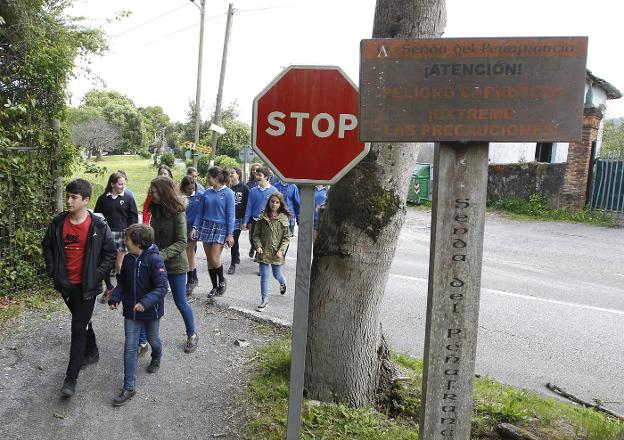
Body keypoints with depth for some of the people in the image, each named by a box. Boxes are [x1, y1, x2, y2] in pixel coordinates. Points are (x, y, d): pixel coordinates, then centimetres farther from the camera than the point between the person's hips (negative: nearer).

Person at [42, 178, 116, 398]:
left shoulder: (98, 226, -13)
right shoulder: (58, 223, -3)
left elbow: (110, 253, -5)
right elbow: (47, 246, 11)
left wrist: (97, 275, -11)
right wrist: (52, 271, 3)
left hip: (86, 286, -4)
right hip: (66, 284, 4)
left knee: (79, 328, -2)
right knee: (82, 321, 22)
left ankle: (71, 377, 6)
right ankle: (92, 352, 44)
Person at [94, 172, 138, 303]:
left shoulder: (128, 198, 2)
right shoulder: (103, 199, 6)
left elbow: (133, 218, 3)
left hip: (122, 234, -2)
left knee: (119, 265, 1)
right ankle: (109, 288, 25)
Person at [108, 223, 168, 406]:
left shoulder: (155, 260, -23)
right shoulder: (128, 259, -3)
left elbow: (161, 287, -26)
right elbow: (122, 282, 9)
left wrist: (145, 302, -37)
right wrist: (115, 298, -6)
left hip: (151, 311, -4)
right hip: (131, 310, 4)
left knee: (153, 340, 21)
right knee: (130, 348, 2)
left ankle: (156, 357, 55)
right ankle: (129, 388, 10)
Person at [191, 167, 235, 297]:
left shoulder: (228, 193, -7)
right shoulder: (207, 193, 6)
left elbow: (230, 214, -8)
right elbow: (200, 212, 11)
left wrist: (230, 234, -12)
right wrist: (195, 227, 2)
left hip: (220, 228, -5)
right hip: (206, 226, 5)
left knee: (214, 259, -11)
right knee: (209, 260, 8)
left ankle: (222, 281, 17)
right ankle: (215, 287, 22)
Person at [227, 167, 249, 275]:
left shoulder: (244, 188, -3)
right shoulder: (228, 188, 6)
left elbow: (247, 205, -4)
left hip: (238, 218, -3)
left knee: (234, 241, -3)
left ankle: (233, 264, 6)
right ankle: (237, 255, 38)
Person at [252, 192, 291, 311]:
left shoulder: (284, 218, -5)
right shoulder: (262, 217, -1)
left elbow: (286, 237, -3)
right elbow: (256, 234, 3)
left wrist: (281, 250, -14)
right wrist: (258, 246, -12)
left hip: (277, 253, -1)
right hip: (263, 252, 1)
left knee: (276, 274, 13)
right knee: (264, 276, 1)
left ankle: (282, 283, 49)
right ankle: (264, 300, 11)